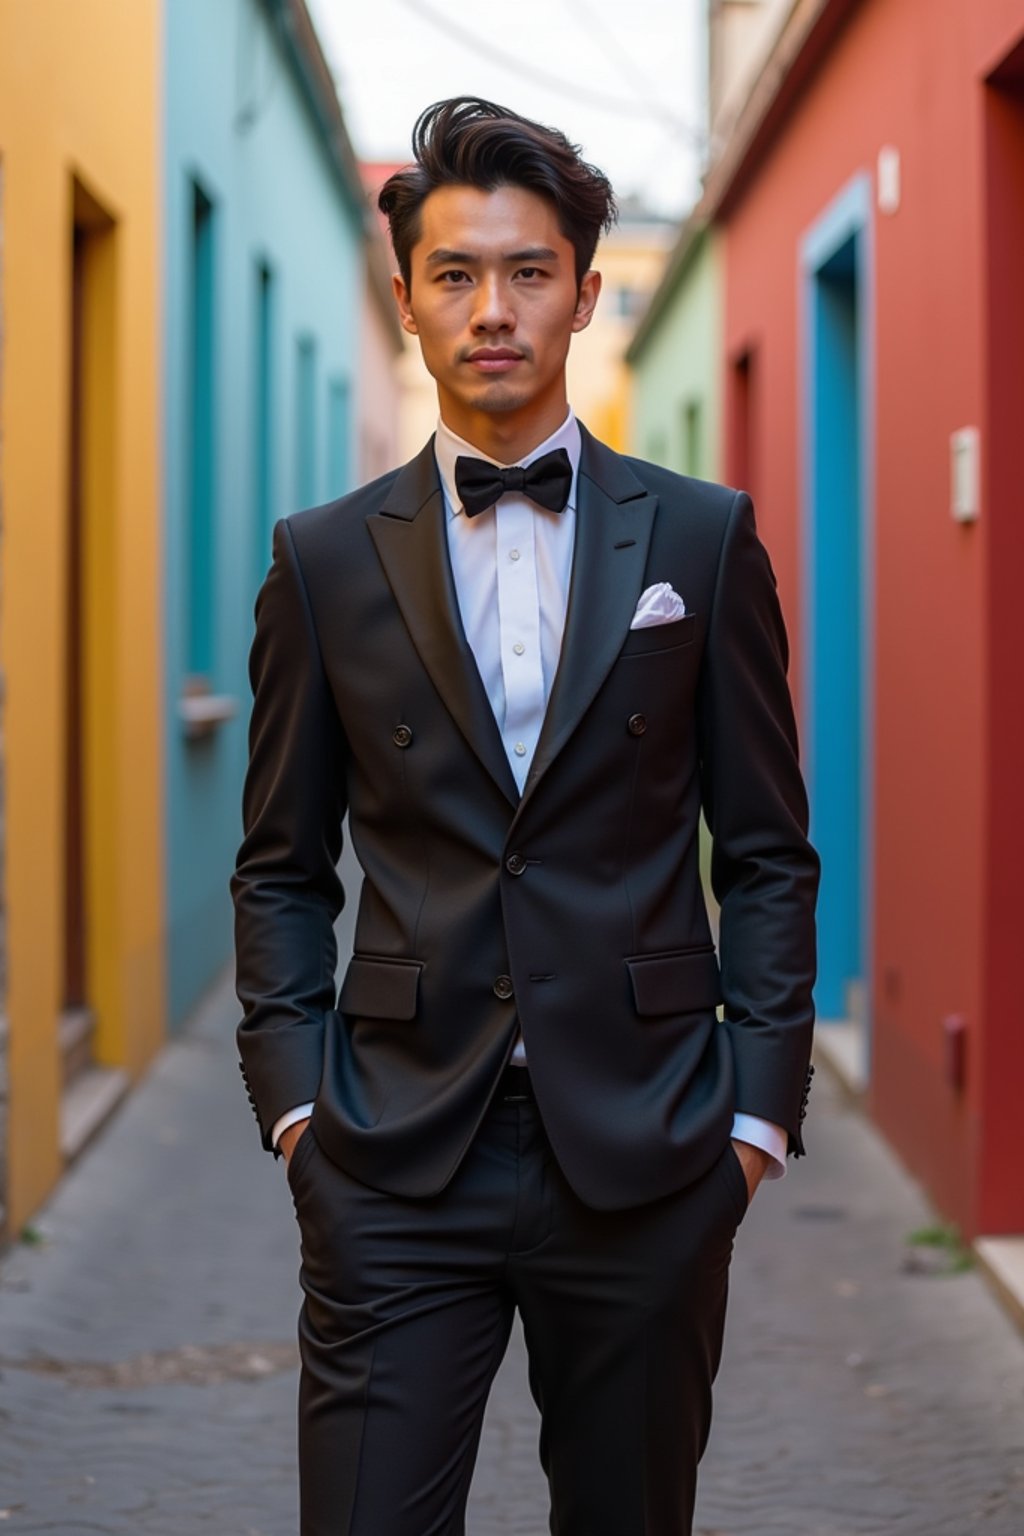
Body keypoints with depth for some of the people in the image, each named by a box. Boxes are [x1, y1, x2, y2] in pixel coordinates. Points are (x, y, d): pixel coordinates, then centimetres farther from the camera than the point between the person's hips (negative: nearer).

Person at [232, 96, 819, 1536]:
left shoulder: (702, 538, 4)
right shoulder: (326, 559, 6)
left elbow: (769, 853, 6)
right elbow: (281, 867, 10)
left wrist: (759, 1107, -1)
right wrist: (294, 1102, -1)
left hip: (644, 1157, 0)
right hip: (396, 1166, 0)